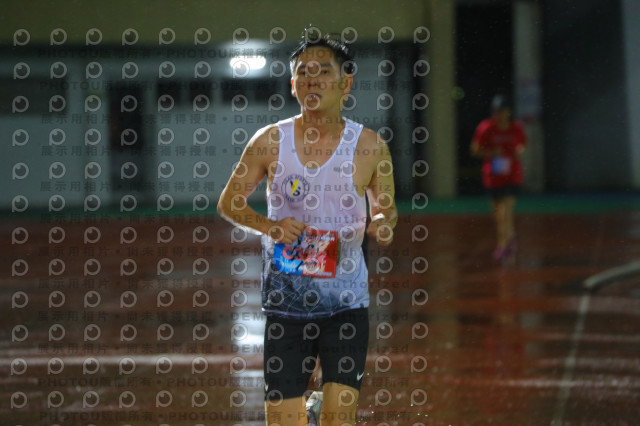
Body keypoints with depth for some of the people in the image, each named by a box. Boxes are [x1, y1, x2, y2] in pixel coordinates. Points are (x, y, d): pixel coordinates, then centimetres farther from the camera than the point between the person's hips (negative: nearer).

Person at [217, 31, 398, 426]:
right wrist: (268, 226, -11)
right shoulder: (271, 141, -1)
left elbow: (386, 206, 12)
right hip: (285, 301, 1)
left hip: (346, 302, -1)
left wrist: (384, 223, -12)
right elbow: (229, 202, 8)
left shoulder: (369, 146, -2)